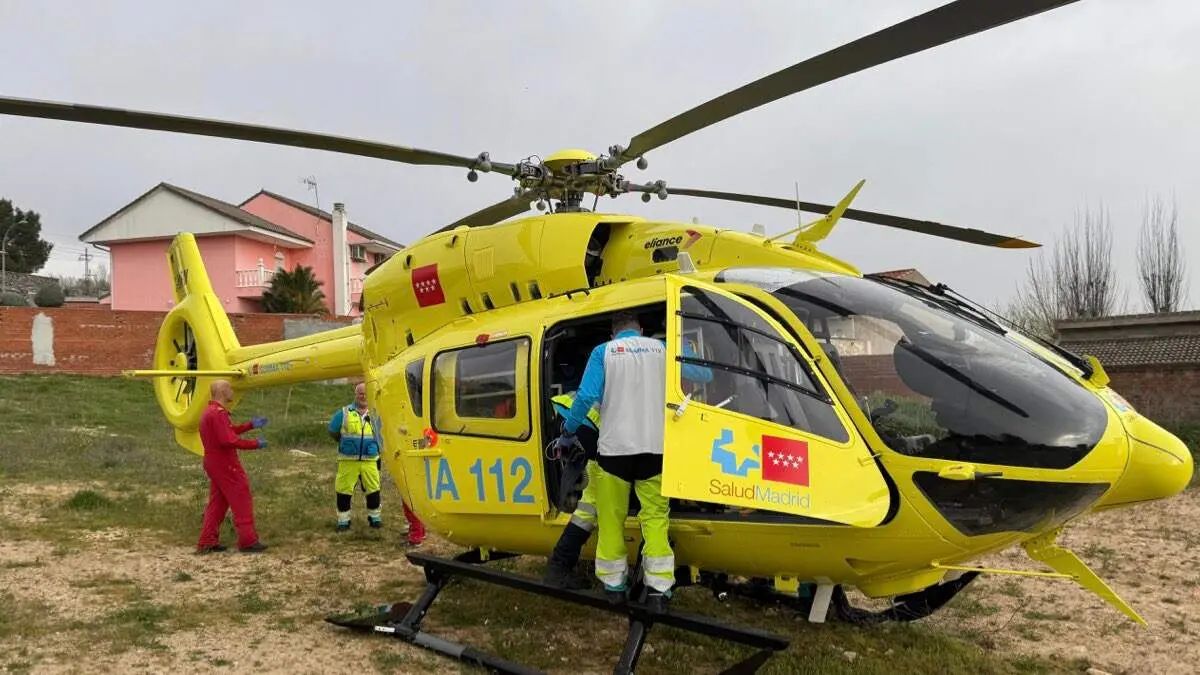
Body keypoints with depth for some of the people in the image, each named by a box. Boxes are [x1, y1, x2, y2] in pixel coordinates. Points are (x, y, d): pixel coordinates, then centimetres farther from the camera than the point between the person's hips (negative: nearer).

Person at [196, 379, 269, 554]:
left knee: (217, 502, 15)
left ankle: (207, 542, 17)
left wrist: (250, 425, 15)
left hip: (213, 463, 10)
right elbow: (228, 440, -27)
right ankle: (248, 541, 2)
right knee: (242, 500, -2)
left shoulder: (209, 411, 14)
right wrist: (254, 443, -19)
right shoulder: (218, 413, -21)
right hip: (225, 465, -10)